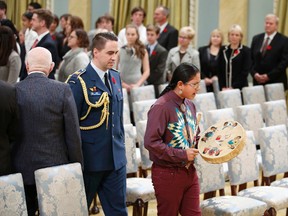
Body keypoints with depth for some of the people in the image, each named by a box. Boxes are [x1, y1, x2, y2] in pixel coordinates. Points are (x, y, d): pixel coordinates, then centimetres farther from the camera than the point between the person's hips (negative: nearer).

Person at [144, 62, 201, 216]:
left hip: (189, 171, 7)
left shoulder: (189, 105, 7)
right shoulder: (162, 107, -18)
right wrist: (182, 155, -22)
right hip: (168, 174, -7)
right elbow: (151, 142, -23)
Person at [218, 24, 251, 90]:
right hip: (224, 89, 3)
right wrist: (222, 87, -5)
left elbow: (245, 72, -7)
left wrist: (233, 87, -14)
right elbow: (219, 70, 8)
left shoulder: (245, 51, 0)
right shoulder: (223, 50, 11)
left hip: (239, 87, -3)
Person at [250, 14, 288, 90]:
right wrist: (254, 73, -5)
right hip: (258, 81, 4)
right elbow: (251, 59, 12)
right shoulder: (256, 39, 12)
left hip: (275, 82, -4)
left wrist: (269, 76, -14)